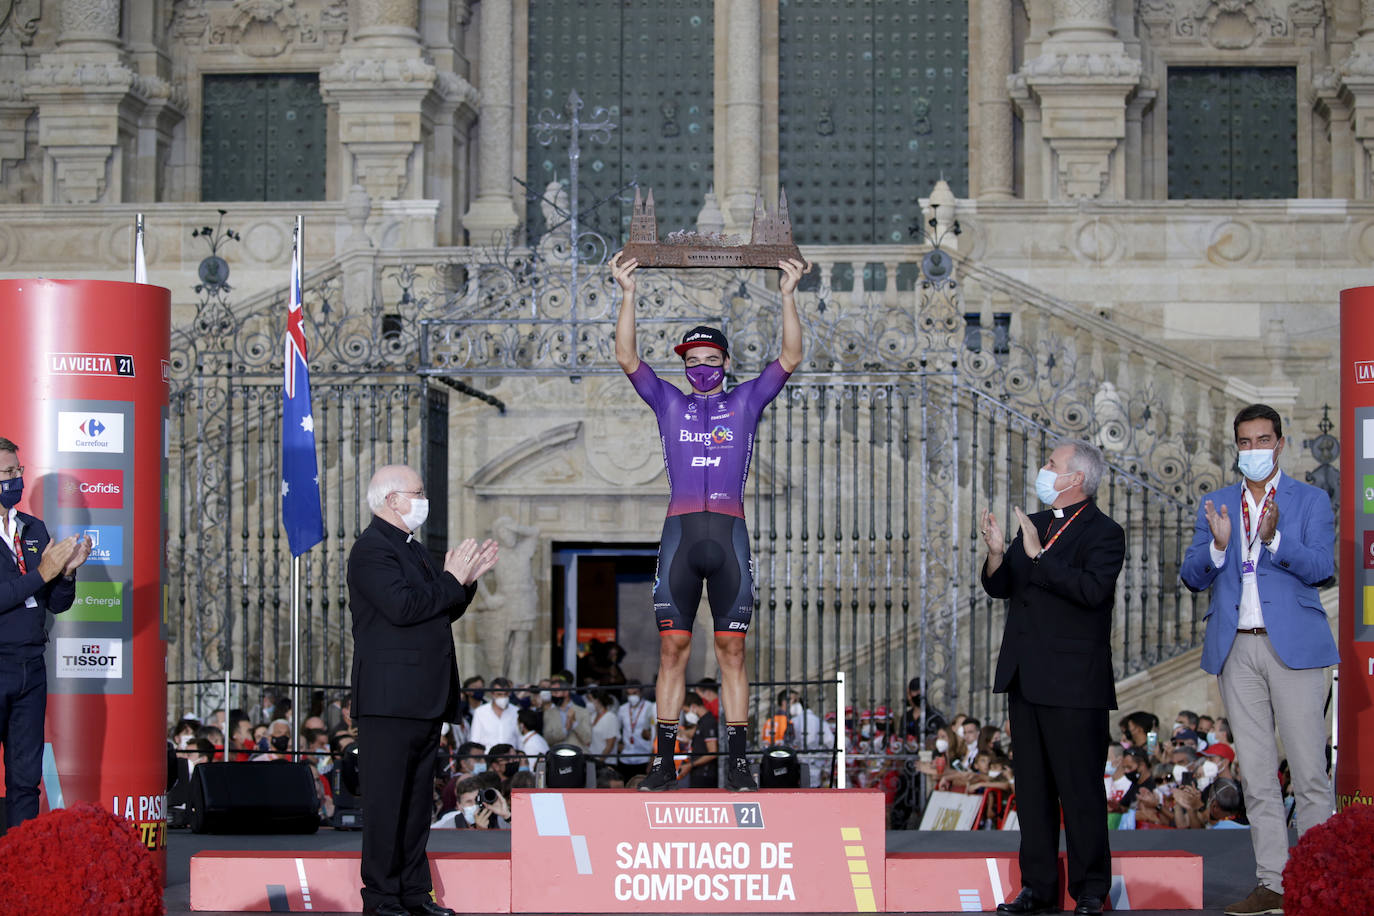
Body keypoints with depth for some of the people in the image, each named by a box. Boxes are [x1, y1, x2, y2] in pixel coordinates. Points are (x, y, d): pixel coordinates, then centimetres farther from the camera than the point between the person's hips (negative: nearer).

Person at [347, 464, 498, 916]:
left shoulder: (413, 549, 21)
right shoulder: (372, 549, -10)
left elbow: (442, 613, 23)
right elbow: (403, 607, -22)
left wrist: (467, 580, 8)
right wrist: (451, 580, -11)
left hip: (425, 700, 10)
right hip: (390, 699, -10)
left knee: (418, 799, 11)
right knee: (386, 799, -7)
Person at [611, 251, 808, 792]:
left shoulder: (745, 402, 13)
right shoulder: (669, 403, 14)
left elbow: (790, 358, 5)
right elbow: (627, 358, 6)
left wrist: (788, 296, -1)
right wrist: (628, 294, -1)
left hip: (729, 533, -1)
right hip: (679, 531, 1)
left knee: (732, 650, -2)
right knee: (672, 649, -2)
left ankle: (737, 763, -1)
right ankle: (664, 762, 0)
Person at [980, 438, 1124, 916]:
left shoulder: (1103, 533, -7)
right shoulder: (1033, 525, 14)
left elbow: (1092, 589, -23)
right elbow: (1000, 587, 13)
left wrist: (1039, 555, -23)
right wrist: (998, 553, -7)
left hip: (1073, 683, -7)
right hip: (1026, 679, 7)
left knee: (1080, 788, -4)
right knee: (1032, 787, 9)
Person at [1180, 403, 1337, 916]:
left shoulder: (1310, 501, 5)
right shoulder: (1216, 506, 14)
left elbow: (1321, 566, -9)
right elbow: (1192, 577, 6)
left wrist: (1274, 540, -24)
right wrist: (1217, 546, -14)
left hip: (1293, 645, -4)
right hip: (1237, 650, 4)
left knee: (1309, 769, -6)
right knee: (1256, 774, 4)